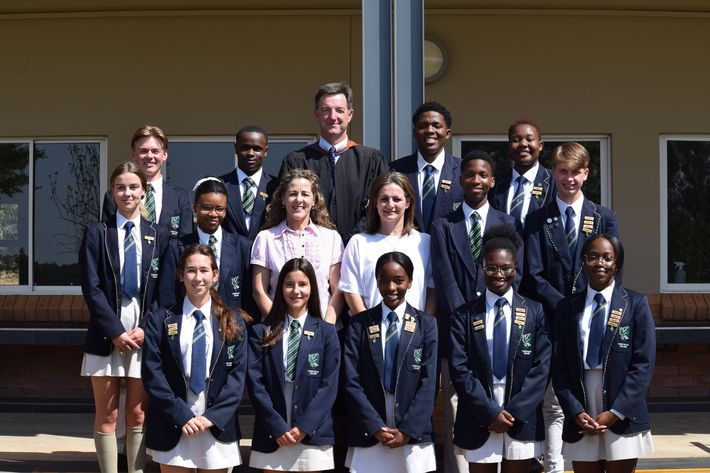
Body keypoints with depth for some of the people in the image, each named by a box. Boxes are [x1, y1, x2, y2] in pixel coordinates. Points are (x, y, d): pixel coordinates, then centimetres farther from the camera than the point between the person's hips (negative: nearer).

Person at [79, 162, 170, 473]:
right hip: (106, 335, -1)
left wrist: (145, 328, -8)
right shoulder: (97, 232, 4)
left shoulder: (158, 235, 9)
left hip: (145, 334, 1)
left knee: (137, 416, 5)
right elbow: (91, 287, -3)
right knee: (107, 417, 4)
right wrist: (116, 331, -11)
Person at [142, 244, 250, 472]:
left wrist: (212, 416, -10)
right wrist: (181, 415, -11)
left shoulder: (234, 321, 7)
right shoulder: (161, 319, 4)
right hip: (173, 427, -1)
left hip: (218, 426, 1)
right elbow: (152, 373, -2)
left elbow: (238, 373, 1)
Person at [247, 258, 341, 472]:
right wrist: (277, 427, -10)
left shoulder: (326, 332, 6)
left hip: (312, 435, 0)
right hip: (271, 436, 0)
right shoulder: (261, 332, 6)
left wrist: (304, 426, -10)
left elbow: (329, 385, -1)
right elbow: (255, 383, -1)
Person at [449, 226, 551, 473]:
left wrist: (515, 412, -9)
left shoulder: (534, 312, 5)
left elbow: (542, 366, -1)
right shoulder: (464, 315, 3)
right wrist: (489, 412, -10)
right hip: (479, 419, 0)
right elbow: (459, 369, -3)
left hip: (522, 418, 0)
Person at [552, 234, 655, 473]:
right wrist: (576, 412, -6)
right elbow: (559, 365, 6)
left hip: (622, 417, -2)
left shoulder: (636, 303, 2)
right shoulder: (568, 307, 8)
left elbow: (644, 363, -3)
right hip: (580, 419, 2)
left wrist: (616, 412, -10)